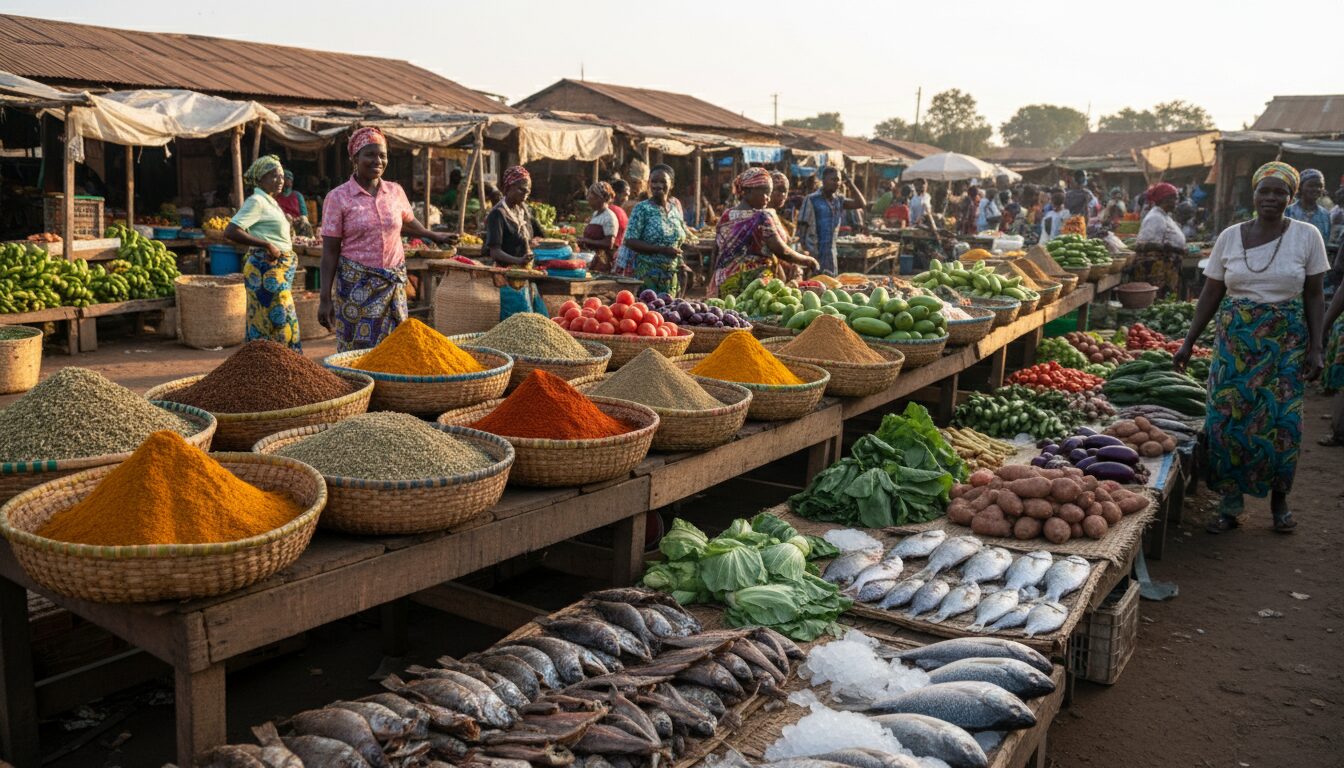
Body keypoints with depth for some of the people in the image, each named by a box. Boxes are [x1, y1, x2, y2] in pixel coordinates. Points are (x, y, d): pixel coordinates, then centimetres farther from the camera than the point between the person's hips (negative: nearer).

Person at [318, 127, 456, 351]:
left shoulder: (396, 191, 6)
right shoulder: (338, 197, -4)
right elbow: (330, 252, -4)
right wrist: (325, 298, -7)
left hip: (394, 284, 3)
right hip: (356, 285, -3)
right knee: (356, 350, -2)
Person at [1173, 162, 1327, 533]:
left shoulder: (1307, 236, -1)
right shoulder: (1230, 237, 2)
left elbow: (1313, 297, 1)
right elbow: (1210, 295, 6)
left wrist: (1316, 349, -5)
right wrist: (1188, 343, 2)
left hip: (1286, 343, -1)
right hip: (1235, 343, 1)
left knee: (1282, 420, -1)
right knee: (1228, 417, -2)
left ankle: (1279, 500, 18)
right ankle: (1230, 503, 9)